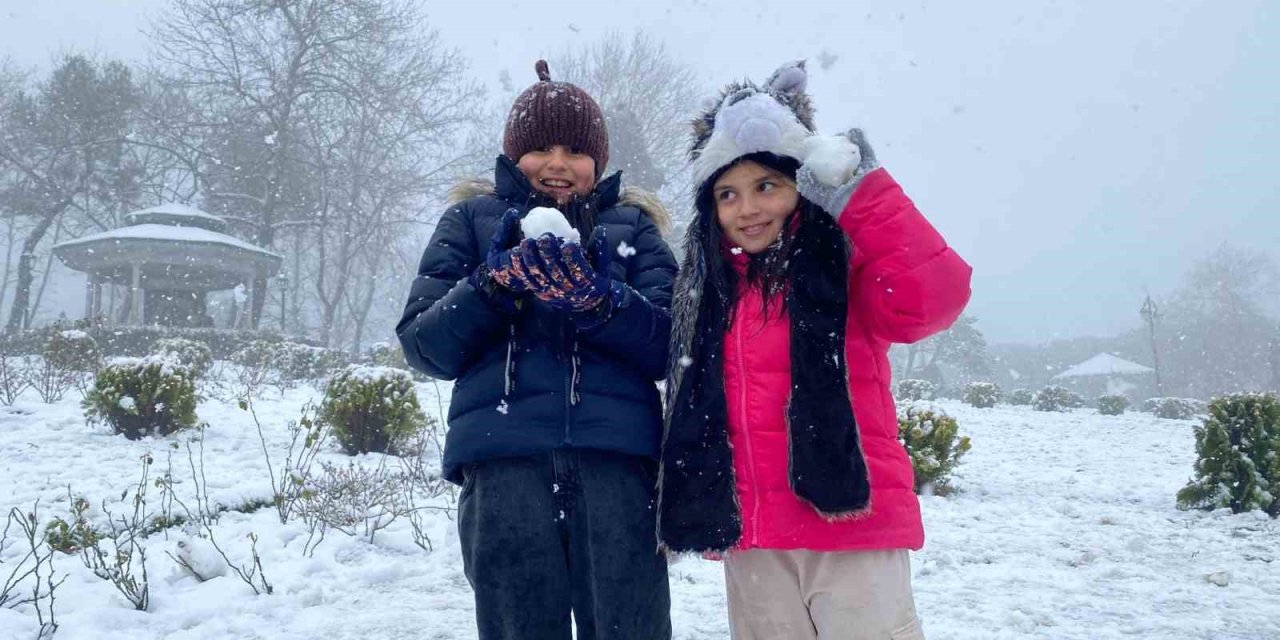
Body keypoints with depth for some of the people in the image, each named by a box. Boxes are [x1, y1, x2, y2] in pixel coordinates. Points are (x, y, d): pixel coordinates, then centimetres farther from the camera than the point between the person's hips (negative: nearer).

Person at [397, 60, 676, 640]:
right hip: (502, 462, 0)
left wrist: (601, 300, -14)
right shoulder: (473, 218, 16)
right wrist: (491, 286, -9)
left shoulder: (631, 224, 17)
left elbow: (670, 346, 4)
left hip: (614, 455, 0)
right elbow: (423, 346, 7)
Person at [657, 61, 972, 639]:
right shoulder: (707, 289, 12)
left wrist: (857, 189, -22)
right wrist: (695, 508, 13)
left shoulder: (845, 262, -3)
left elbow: (931, 299, -24)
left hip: (851, 526, -5)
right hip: (751, 539, 5)